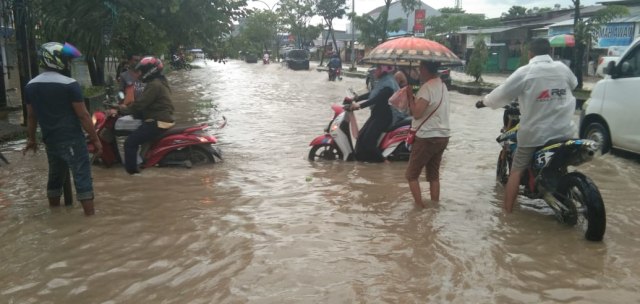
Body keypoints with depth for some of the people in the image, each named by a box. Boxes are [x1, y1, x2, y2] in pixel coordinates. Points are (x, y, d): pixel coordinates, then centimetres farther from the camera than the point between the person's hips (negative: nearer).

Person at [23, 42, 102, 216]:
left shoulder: (30, 86, 6)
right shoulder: (69, 84, -14)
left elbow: (31, 116, 13)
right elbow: (83, 115, -13)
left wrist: (31, 139, 24)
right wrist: (95, 139, -7)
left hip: (50, 140, 7)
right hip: (72, 140, -7)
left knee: (55, 175, 20)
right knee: (82, 176, -4)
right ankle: (90, 215, -4)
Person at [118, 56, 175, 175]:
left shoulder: (154, 85, -16)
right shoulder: (160, 82, 18)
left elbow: (141, 103, -21)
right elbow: (144, 102, 23)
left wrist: (125, 109, -6)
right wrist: (129, 107, 14)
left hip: (157, 122, -11)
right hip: (162, 119, 11)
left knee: (130, 142, -12)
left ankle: (131, 171, -11)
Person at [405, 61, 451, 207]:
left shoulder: (427, 87, -18)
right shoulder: (442, 85, 12)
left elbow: (416, 113, -23)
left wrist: (410, 96, -12)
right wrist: (416, 98, 6)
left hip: (427, 137, -9)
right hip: (442, 136, 9)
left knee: (411, 174, 3)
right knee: (434, 174, 15)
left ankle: (419, 206, -1)